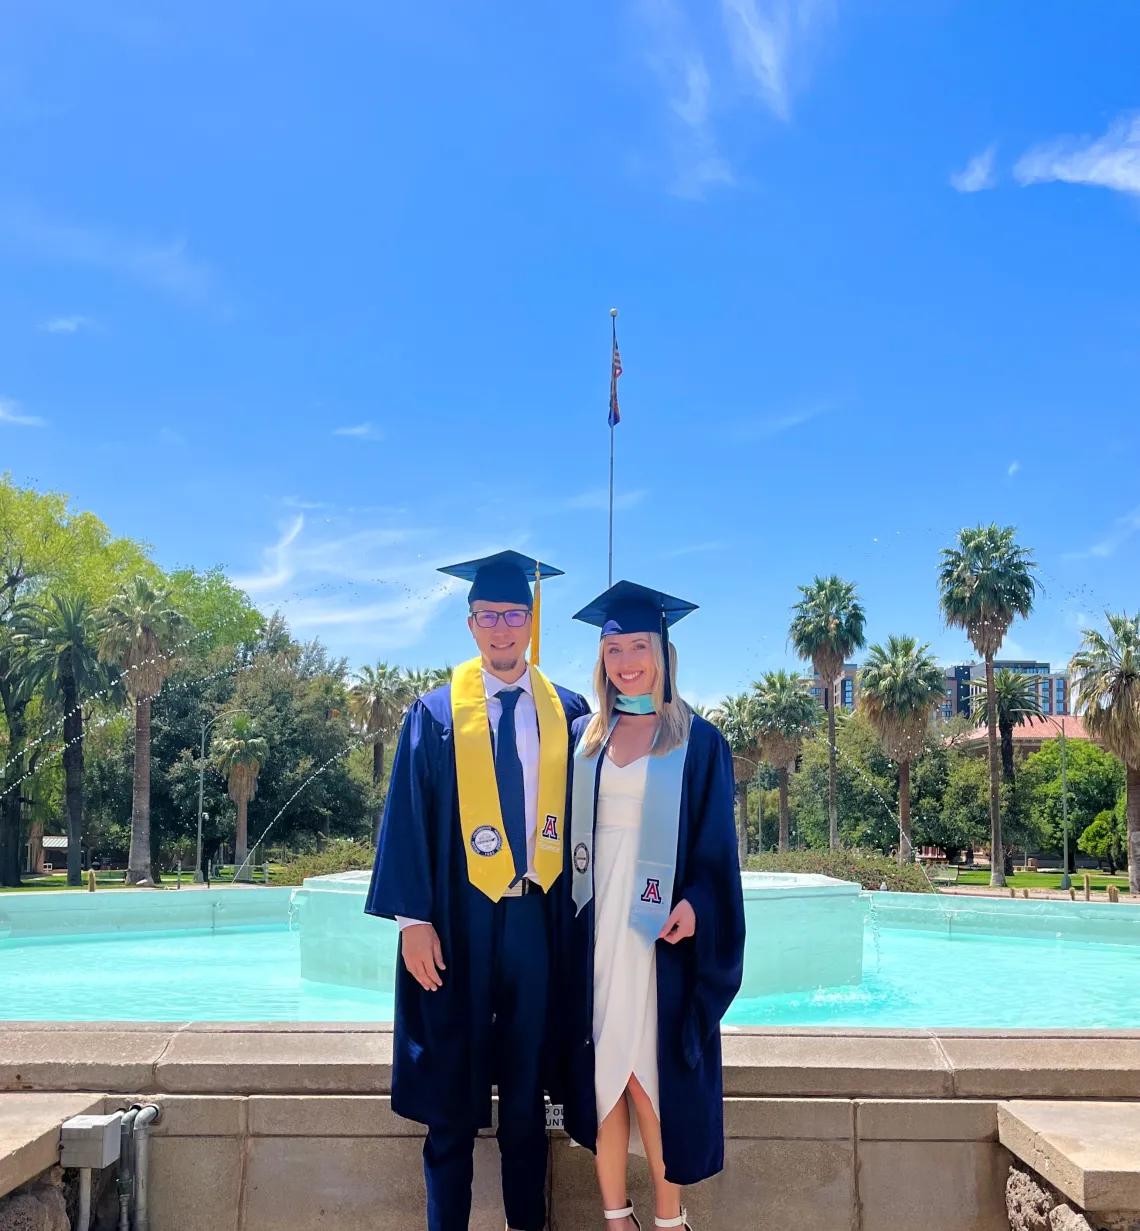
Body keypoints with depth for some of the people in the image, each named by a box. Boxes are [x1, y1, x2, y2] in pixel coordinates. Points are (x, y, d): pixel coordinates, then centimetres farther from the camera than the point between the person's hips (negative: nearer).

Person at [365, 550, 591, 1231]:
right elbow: (409, 818, -3)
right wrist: (413, 919, -9)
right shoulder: (437, 714, -1)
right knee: (454, 1090, 7)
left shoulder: (567, 712, 4)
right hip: (460, 920, -1)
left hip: (537, 919, 2)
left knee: (527, 1083, 12)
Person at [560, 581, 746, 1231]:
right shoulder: (584, 738, 10)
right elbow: (567, 833, 14)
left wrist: (694, 904, -18)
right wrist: (569, 913, 4)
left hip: (661, 930, -3)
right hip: (594, 929, 4)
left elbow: (716, 843, -3)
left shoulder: (698, 741, -1)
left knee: (654, 1074, -1)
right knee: (600, 1070, 6)